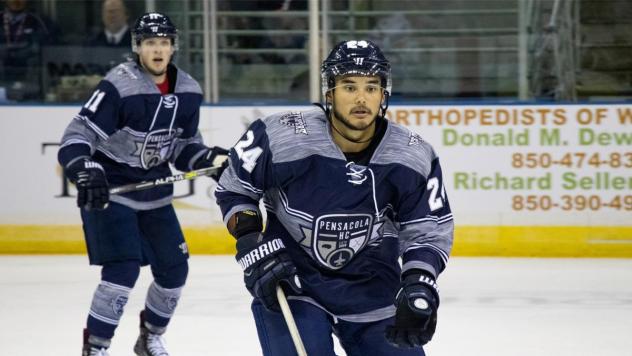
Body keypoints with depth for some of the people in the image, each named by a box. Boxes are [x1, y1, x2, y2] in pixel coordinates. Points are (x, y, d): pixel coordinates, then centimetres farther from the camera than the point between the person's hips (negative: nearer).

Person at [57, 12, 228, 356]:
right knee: (124, 267, -20)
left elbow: (183, 146, 9)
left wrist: (211, 158, -9)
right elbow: (76, 137, -25)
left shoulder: (188, 92, -2)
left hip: (154, 192, 7)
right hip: (108, 190, -7)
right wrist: (86, 172, -41)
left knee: (174, 268, 10)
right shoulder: (119, 86, -22)